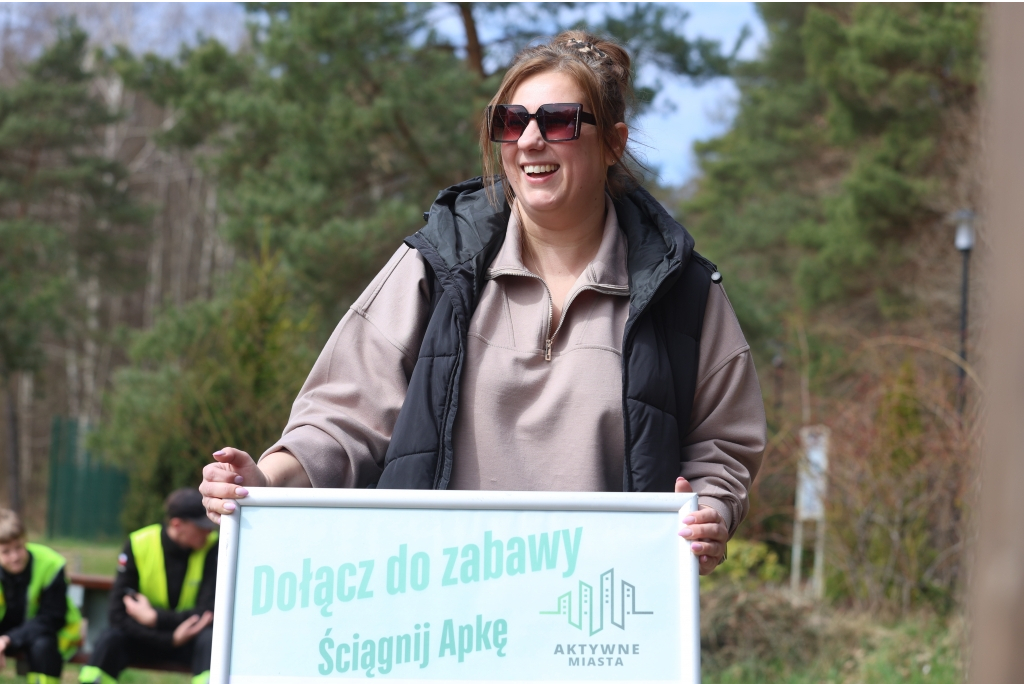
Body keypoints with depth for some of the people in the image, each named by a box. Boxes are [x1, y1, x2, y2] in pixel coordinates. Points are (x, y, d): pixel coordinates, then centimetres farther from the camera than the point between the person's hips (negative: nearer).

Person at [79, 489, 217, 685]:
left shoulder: (212, 548, -15)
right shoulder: (138, 545, -14)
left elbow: (208, 614, -20)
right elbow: (119, 613, -17)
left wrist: (153, 617, -21)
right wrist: (171, 639, -26)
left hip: (191, 639, -1)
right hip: (148, 638, 1)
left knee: (209, 639, -33)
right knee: (110, 637, -29)